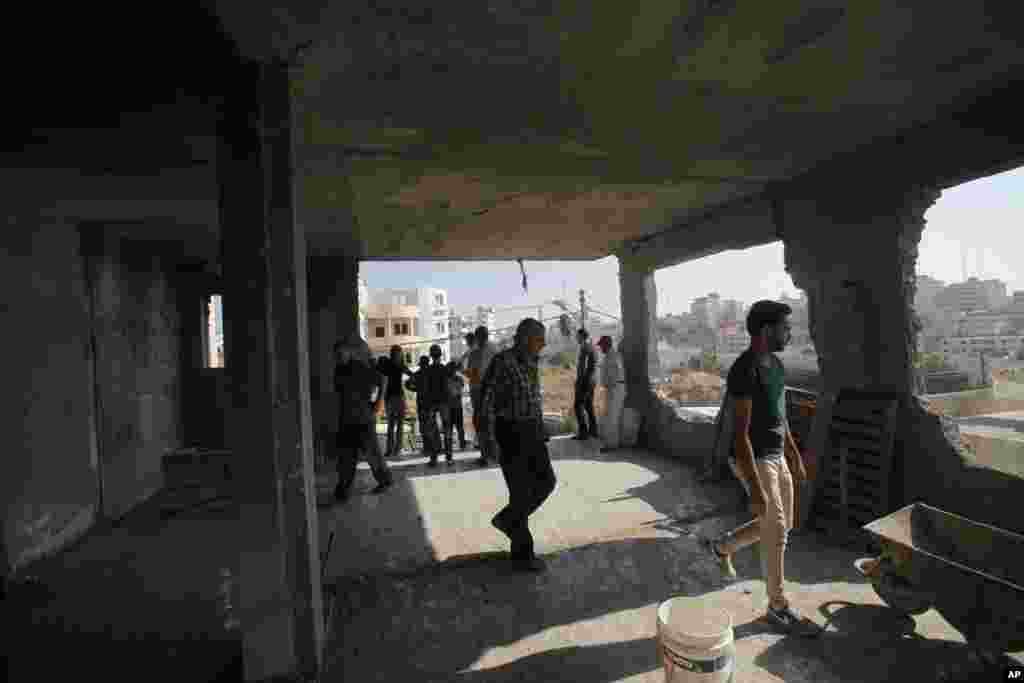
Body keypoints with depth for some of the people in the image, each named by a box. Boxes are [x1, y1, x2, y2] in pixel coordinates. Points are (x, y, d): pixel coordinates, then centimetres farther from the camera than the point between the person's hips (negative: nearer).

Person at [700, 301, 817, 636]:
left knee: (782, 524, 18)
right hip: (753, 460, -9)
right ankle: (778, 605, 20)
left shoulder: (774, 363, 7)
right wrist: (755, 488, -24)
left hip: (776, 456, 9)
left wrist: (795, 457, 21)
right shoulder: (744, 371, -23)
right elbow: (740, 433, -25)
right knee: (776, 532, 0)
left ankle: (721, 546, 36)